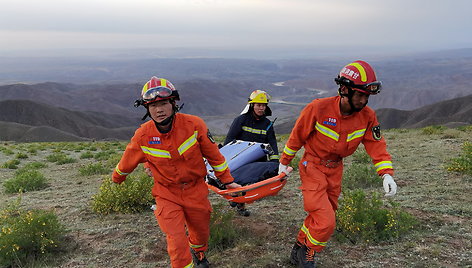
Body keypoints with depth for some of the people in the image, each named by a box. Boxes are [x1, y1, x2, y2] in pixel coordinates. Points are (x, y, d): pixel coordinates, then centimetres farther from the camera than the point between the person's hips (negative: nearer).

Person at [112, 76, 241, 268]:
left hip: (195, 190, 1)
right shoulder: (142, 136, -15)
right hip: (167, 194, -1)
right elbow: (127, 162, 5)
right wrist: (117, 178, 22)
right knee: (177, 243, -9)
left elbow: (213, 155, -6)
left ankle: (198, 252, 54)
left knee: (201, 233, 19)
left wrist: (227, 180, 2)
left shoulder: (193, 124, -18)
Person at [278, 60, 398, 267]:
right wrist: (284, 162, 2)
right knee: (326, 222, -13)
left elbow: (376, 145, -5)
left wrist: (386, 174, -20)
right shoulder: (318, 108, -22)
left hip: (335, 170, 6)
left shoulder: (367, 116, -9)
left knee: (318, 216, 17)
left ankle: (299, 250, 39)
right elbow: (297, 135, -9)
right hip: (312, 167, -5)